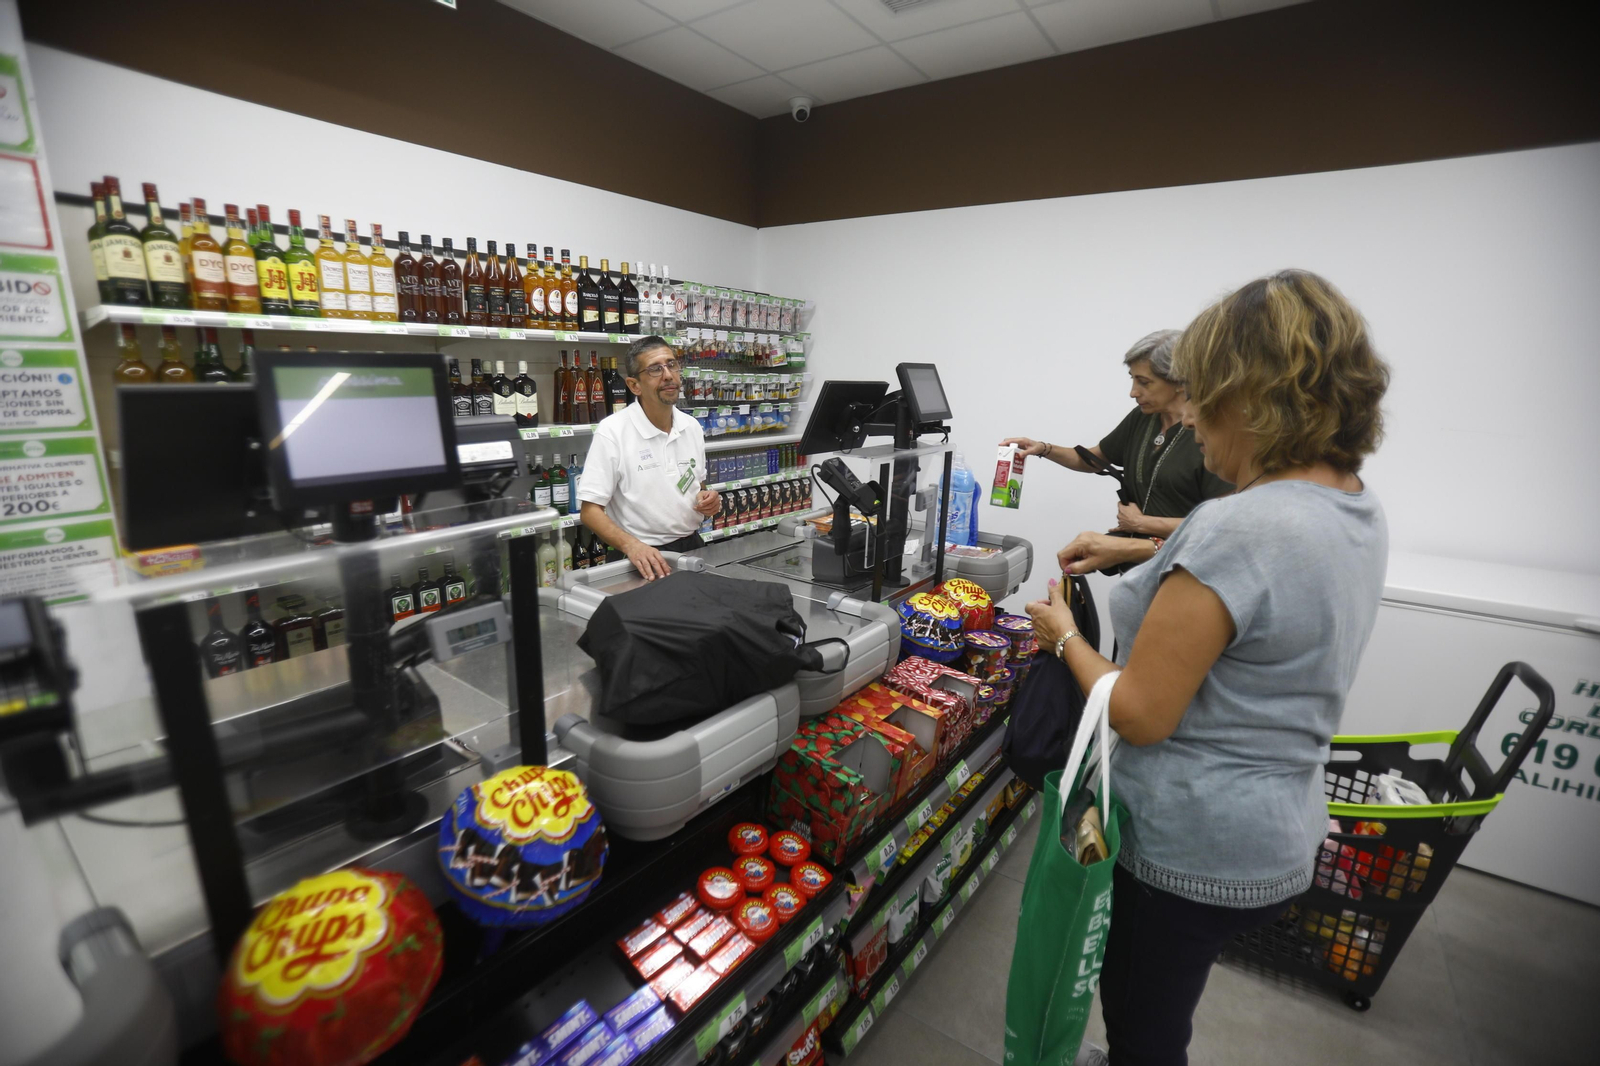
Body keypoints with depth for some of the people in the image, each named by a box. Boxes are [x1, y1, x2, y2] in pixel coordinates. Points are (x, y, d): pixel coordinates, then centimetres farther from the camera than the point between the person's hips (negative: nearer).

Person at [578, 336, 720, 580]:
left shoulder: (692, 427, 8)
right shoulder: (612, 432, -9)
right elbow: (590, 510, -10)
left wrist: (707, 500, -2)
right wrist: (631, 545, -26)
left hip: (691, 548, 4)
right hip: (642, 558, -4)